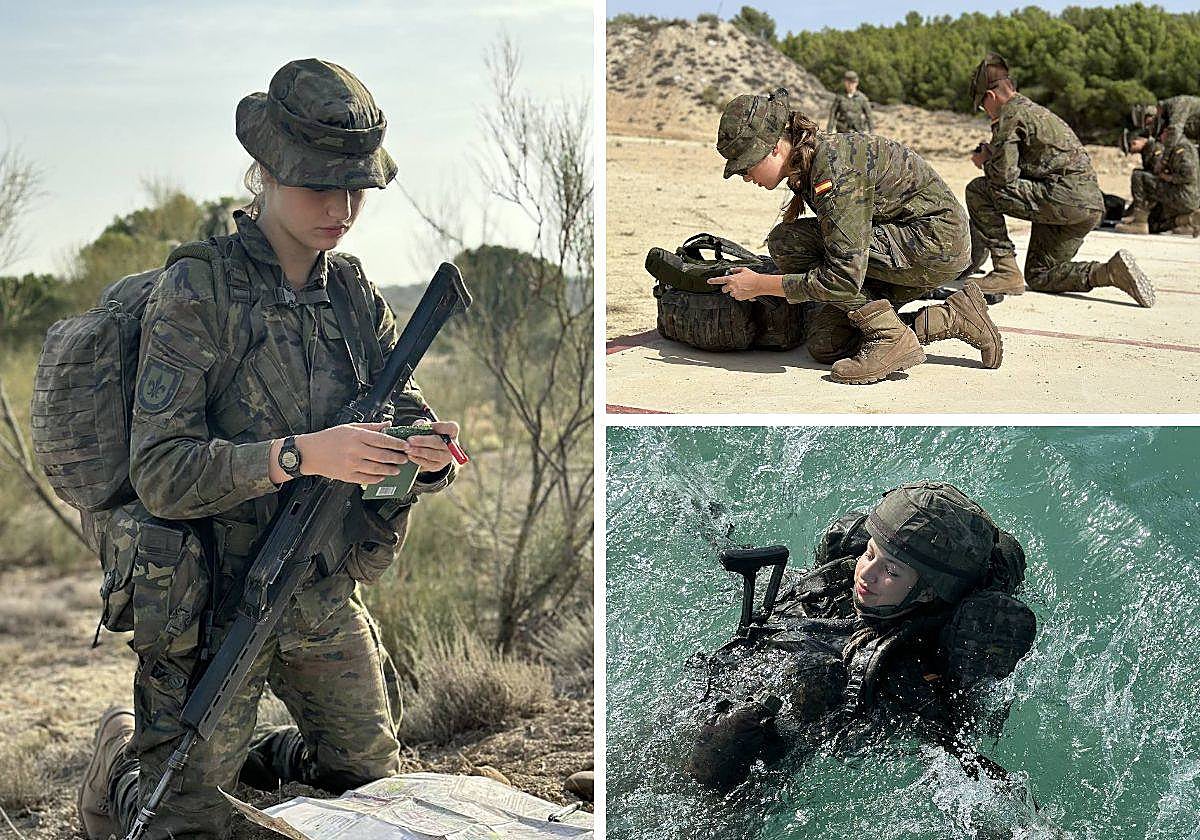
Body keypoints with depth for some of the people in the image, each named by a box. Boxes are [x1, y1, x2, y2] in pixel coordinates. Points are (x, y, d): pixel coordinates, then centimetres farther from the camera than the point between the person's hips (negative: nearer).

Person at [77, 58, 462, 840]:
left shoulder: (356, 296, 1)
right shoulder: (193, 294, -17)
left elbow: (405, 421, 1)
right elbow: (161, 472, -23)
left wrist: (431, 457, -23)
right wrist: (298, 455, -35)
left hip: (326, 601, 6)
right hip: (213, 610, -5)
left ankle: (243, 752, 44)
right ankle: (124, 753, 36)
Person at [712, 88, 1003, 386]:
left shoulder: (834, 168, -26)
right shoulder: (807, 161, 3)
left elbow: (844, 280, -30)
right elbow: (836, 243, 19)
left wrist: (761, 284, -22)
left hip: (938, 242, -10)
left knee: (787, 241, -19)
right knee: (825, 344, 4)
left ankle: (891, 339, -14)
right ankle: (954, 318, 8)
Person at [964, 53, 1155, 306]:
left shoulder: (1010, 115, -4)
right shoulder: (1037, 110, 26)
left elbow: (1004, 175, -13)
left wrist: (986, 161, 8)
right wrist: (995, 156, 22)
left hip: (1064, 199, -10)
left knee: (978, 190, -6)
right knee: (1038, 276, 18)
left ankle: (1007, 272, -8)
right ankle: (1110, 272, 0)